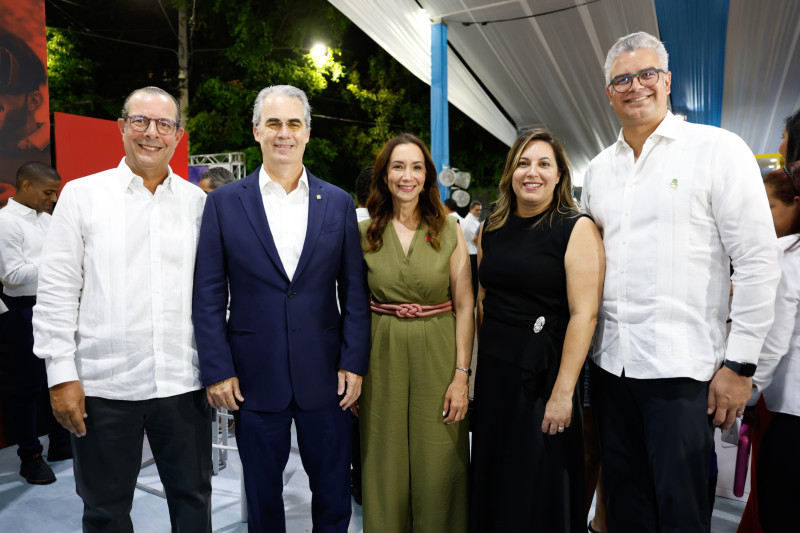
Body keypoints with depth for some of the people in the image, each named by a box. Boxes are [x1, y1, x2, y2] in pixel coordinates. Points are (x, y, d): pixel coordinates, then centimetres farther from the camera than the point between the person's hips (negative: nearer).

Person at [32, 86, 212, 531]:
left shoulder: (198, 202, 5)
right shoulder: (82, 195, 1)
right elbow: (56, 294, -1)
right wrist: (62, 375, -6)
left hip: (183, 382, 1)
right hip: (103, 384, -1)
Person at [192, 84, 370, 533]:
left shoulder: (338, 203, 2)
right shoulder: (225, 202, -1)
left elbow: (355, 291, 2)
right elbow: (208, 295, -1)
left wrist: (354, 363, -3)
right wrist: (217, 370, -5)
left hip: (325, 376, 1)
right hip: (254, 377, 0)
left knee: (334, 494, 15)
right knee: (262, 495, 18)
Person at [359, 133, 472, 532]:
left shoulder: (449, 231, -1)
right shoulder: (365, 234, 2)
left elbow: (464, 307, -2)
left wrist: (462, 374, -7)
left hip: (437, 355, -1)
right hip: (383, 358, 1)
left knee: (437, 468, 8)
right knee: (386, 466, 12)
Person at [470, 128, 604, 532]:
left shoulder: (576, 229, -9)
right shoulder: (492, 229, 8)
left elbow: (584, 314, -16)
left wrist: (562, 392, -19)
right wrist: (483, 357, 10)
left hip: (543, 372, -5)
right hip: (492, 370, 5)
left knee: (537, 485, 9)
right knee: (492, 479, 17)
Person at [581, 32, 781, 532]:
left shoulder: (718, 149, -3)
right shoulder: (599, 168, 12)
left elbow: (758, 262, -7)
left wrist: (739, 363, -10)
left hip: (682, 368, -5)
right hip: (610, 363, 5)